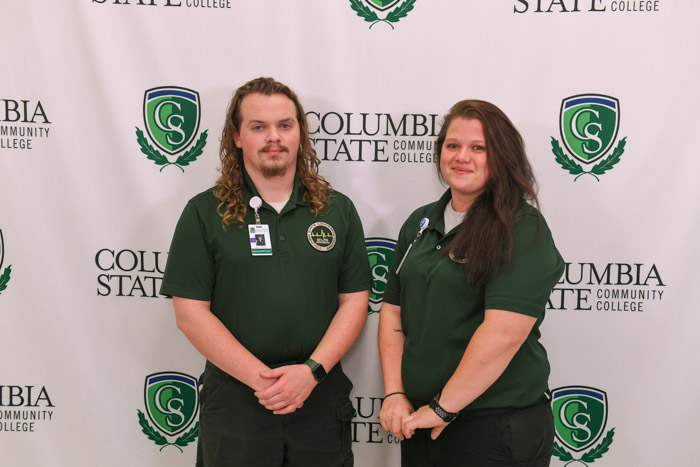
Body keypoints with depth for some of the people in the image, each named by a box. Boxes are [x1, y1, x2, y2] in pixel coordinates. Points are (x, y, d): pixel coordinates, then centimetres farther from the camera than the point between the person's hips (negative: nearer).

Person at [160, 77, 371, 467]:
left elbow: (354, 301, 3)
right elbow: (191, 313, -5)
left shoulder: (338, 210, 5)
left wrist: (312, 370, -11)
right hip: (235, 400, -1)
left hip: (321, 395, 2)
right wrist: (261, 378, -13)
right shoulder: (205, 213, -1)